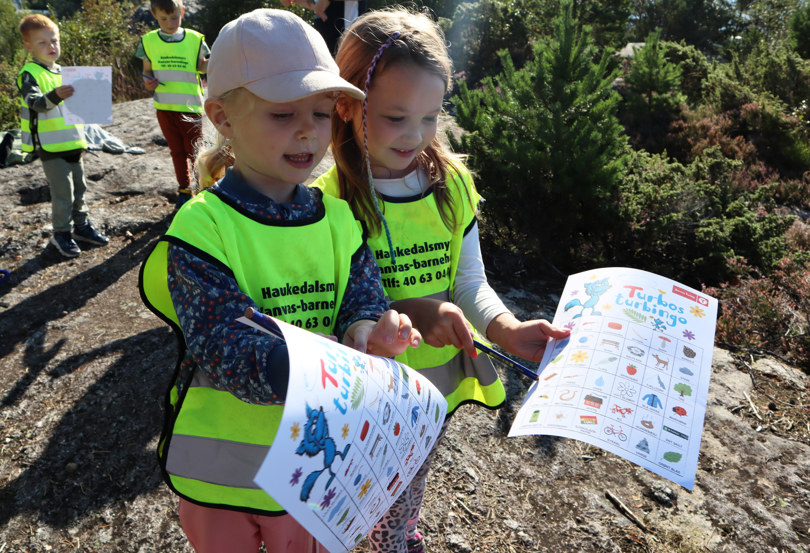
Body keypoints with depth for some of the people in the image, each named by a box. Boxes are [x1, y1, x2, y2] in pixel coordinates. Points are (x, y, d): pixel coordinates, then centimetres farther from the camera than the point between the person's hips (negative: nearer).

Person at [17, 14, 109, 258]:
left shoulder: (62, 71, 13)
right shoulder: (29, 74, -10)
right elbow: (35, 103, -27)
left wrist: (81, 137, 18)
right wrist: (54, 96, -47)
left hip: (72, 144, 7)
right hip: (51, 147, -7)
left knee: (79, 187, 14)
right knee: (63, 192, -4)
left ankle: (82, 225, 28)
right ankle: (61, 234, 9)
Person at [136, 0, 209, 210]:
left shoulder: (195, 39, -3)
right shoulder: (148, 41, 3)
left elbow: (202, 66, 2)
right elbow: (147, 70, 12)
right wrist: (147, 82, -10)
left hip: (190, 107, -2)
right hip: (164, 107, 3)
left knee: (194, 151, 2)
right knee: (177, 151, 14)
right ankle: (184, 189, 27)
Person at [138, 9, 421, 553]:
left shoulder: (338, 219, -5)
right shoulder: (202, 227, -19)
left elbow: (362, 303, -10)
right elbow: (223, 345, -28)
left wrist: (367, 333, -34)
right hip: (221, 466, -3)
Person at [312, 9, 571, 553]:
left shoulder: (453, 184, -6)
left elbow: (470, 281, -4)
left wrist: (505, 327, -23)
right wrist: (408, 310, -30)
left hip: (438, 383, 4)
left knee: (407, 498, 29)